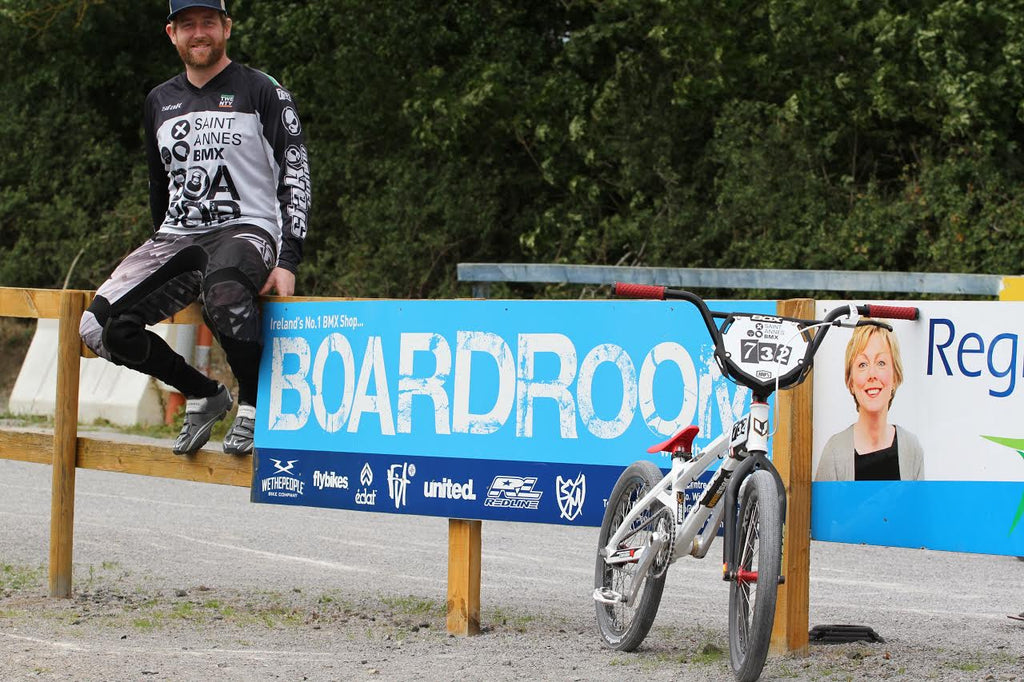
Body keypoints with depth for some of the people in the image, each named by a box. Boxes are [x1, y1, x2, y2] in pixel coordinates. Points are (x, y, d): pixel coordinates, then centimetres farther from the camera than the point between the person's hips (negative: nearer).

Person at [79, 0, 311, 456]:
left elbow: (295, 178, -4)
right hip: (177, 237, 5)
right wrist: (162, 266, 25)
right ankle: (203, 396, 3)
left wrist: (288, 260, -15)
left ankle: (254, 402, -19)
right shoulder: (160, 102, 17)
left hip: (247, 230, -5)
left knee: (222, 286, -43)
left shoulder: (261, 91, 2)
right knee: (100, 327, -19)